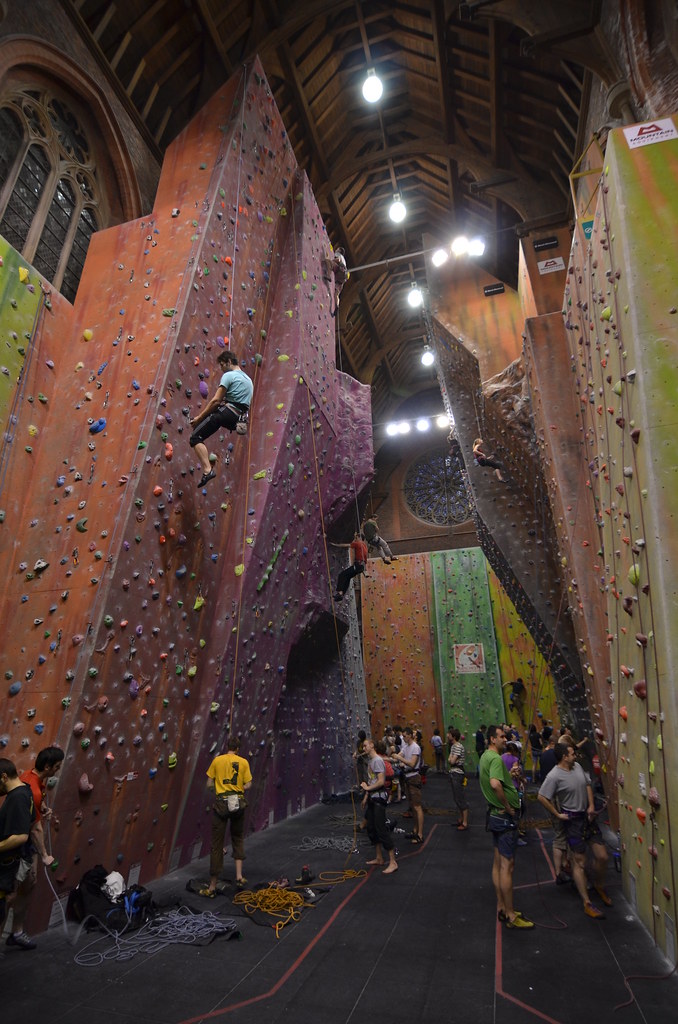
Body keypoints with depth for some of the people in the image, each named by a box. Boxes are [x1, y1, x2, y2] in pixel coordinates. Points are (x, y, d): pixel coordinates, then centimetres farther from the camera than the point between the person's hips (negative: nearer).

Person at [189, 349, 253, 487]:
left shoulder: (228, 375, -3)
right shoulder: (248, 379, 24)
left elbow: (216, 400, -11)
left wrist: (199, 417, -5)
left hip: (227, 413, -9)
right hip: (240, 418, 9)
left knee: (196, 438, -9)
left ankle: (207, 470, -26)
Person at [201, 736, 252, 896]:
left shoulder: (217, 760, 0)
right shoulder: (243, 762, 1)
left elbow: (209, 785, 1)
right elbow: (248, 785, -1)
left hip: (221, 803, -1)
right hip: (238, 803, 1)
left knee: (217, 844, 6)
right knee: (238, 839, 22)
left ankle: (212, 887, 13)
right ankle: (239, 876, 14)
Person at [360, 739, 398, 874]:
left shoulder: (377, 760, -18)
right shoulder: (370, 760, 10)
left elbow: (381, 782, -24)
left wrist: (368, 788, -13)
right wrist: (366, 797, 16)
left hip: (379, 798, -10)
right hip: (372, 798, 10)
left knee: (381, 829, -6)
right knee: (371, 829, 16)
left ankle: (393, 862, 2)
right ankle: (379, 858, 29)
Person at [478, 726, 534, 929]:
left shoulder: (485, 756, 9)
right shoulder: (496, 758, -22)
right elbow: (495, 784, -39)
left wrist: (509, 775, 10)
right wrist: (507, 806, -24)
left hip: (495, 813, 10)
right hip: (505, 816, -10)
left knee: (498, 863, 17)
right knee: (507, 865, 0)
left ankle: (501, 908, 28)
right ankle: (510, 916, 10)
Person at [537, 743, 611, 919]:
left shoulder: (577, 766, 0)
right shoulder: (554, 776, -22)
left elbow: (587, 784, 14)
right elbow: (541, 797, -21)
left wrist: (591, 805, 3)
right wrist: (557, 814, -13)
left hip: (588, 817, 7)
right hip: (573, 820, -7)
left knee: (602, 856, 11)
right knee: (579, 862, 3)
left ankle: (598, 886, 38)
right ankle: (587, 903, 16)